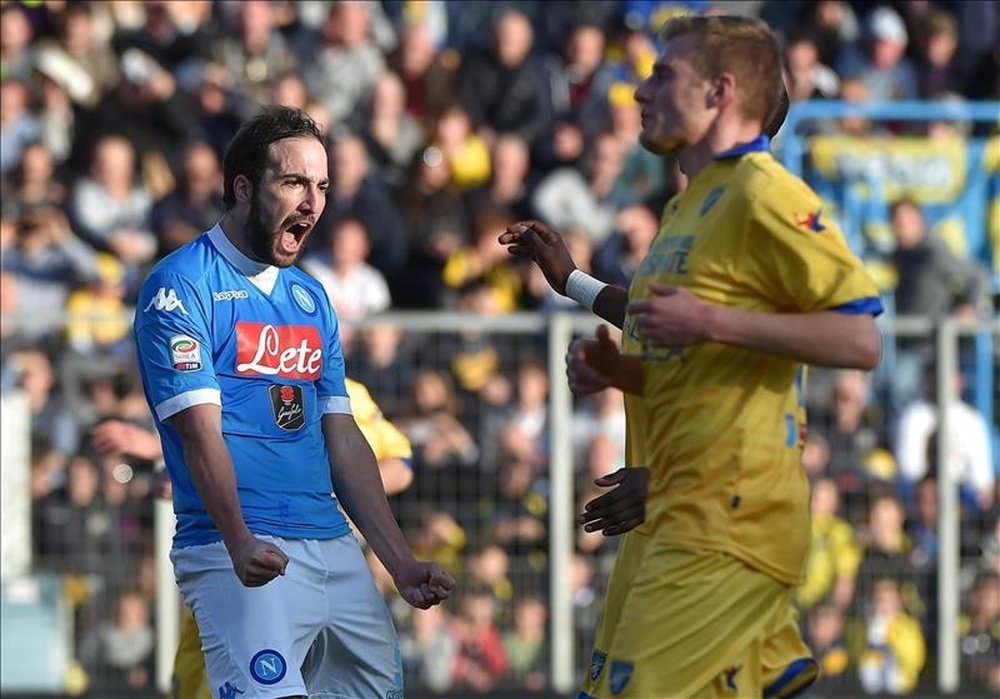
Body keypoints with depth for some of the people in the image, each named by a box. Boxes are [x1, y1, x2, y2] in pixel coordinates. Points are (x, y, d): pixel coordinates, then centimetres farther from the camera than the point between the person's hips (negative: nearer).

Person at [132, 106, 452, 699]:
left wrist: (402, 563, 14)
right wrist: (240, 543, -27)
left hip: (335, 545, 7)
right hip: (243, 555, -7)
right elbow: (201, 431, -12)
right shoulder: (181, 287, -2)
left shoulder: (311, 299, 21)